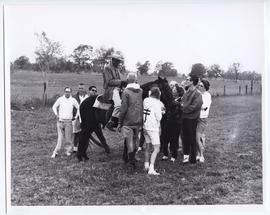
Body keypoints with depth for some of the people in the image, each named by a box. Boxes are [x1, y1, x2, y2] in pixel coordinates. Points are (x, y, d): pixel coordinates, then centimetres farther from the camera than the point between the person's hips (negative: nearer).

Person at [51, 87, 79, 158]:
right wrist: (56, 114, 4)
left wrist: (76, 116, 7)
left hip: (68, 121, 0)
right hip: (60, 121, 0)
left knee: (68, 137, 1)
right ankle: (56, 151, 3)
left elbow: (78, 108, 14)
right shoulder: (60, 99, 4)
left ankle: (68, 151, 14)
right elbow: (54, 107, 15)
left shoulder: (73, 100, 4)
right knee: (60, 137, -2)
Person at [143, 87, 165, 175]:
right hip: (153, 127, -7)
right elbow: (158, 117, -14)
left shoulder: (145, 100, 3)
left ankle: (146, 165, 29)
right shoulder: (157, 103, -14)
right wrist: (161, 112, 8)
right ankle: (151, 169, -11)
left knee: (147, 147, 19)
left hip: (145, 126, 7)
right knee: (156, 148, -4)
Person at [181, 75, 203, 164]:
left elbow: (195, 106, -20)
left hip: (191, 119, -8)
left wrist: (184, 108, -11)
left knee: (192, 139, 2)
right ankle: (186, 156, 23)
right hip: (184, 117, 8)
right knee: (185, 138, 13)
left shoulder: (197, 94, -13)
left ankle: (193, 158, 12)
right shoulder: (187, 92, 13)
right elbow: (182, 102, 20)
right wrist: (182, 105, -1)